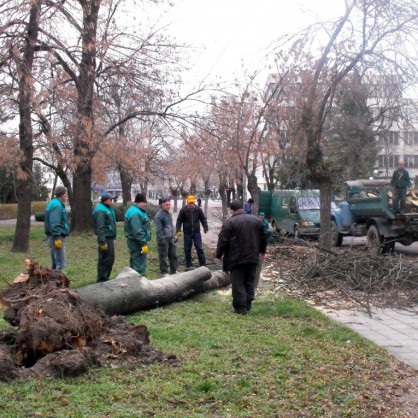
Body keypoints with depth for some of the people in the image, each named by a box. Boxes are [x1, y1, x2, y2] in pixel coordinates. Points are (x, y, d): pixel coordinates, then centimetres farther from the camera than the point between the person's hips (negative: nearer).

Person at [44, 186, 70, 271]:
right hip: (57, 236, -11)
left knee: (55, 264, 15)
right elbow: (54, 223, -22)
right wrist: (57, 238, -24)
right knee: (61, 264, -10)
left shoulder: (54, 203, 17)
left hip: (53, 236, 11)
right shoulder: (57, 205, -14)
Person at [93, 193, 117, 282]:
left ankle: (105, 278, 25)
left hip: (110, 238, 10)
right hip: (105, 239, -10)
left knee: (110, 260, 15)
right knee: (104, 260, -5)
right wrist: (102, 242, -27)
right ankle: (101, 280, 1)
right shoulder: (100, 210, -16)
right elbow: (100, 227, -23)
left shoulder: (108, 208, 16)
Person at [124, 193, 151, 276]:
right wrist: (144, 243, -25)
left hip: (134, 241, 11)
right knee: (140, 264, -9)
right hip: (138, 242, -11)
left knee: (134, 262, 18)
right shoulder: (135, 213, -20)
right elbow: (137, 231, -26)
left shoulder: (137, 211, 15)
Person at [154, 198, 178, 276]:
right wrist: (162, 239, -21)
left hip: (171, 238, 8)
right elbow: (158, 230, -18)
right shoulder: (159, 216, -16)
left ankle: (174, 271, 24)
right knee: (163, 257, 2)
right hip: (164, 239, -8)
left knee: (174, 255, 13)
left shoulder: (169, 214, 11)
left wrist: (174, 236, 19)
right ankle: (164, 272, 11)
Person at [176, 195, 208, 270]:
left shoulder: (198, 209, -1)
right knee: (187, 250, 5)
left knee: (200, 249, 0)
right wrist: (178, 230, -9)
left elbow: (203, 219, 7)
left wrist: (205, 228, -2)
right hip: (187, 233, 0)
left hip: (196, 232, 1)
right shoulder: (183, 210, -5)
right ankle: (188, 265, 16)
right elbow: (179, 221, 0)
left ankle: (203, 265, 6)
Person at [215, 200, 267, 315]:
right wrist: (262, 251, 31)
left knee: (238, 283, 0)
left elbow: (223, 241, -12)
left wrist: (218, 255, 1)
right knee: (249, 282, 15)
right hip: (252, 258, 6)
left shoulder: (229, 222, -9)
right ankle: (248, 305, 20)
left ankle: (240, 308, -1)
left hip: (236, 258, -5)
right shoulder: (256, 220, 9)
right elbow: (263, 238, 17)